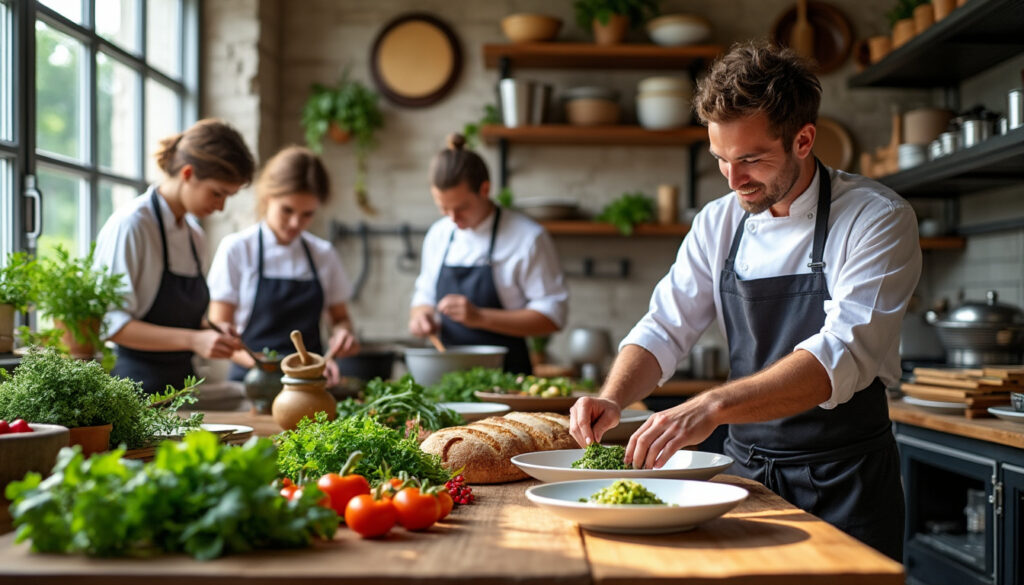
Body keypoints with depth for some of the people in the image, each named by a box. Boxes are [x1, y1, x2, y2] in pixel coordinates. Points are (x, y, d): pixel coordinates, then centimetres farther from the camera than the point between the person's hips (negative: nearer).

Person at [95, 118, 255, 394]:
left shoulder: (195, 235, 11)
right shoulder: (129, 226, -11)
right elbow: (112, 324, -16)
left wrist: (212, 332, 0)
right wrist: (192, 339, -23)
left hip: (180, 382, 6)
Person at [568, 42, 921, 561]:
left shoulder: (877, 219, -15)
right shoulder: (719, 223, 2)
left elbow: (845, 354, -28)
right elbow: (664, 329, 2)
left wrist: (713, 406, -39)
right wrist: (612, 400, -18)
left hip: (844, 483, -4)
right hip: (746, 469, 4)